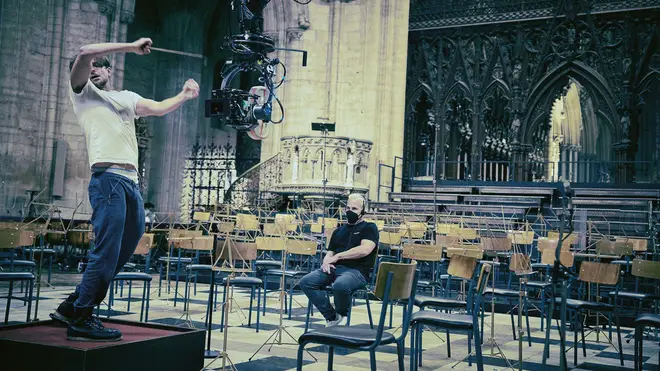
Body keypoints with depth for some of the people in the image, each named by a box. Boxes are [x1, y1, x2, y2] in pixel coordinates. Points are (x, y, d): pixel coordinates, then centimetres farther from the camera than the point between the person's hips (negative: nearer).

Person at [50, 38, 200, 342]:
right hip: (108, 178, -7)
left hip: (131, 183, 7)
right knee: (107, 252, -15)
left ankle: (72, 307, 19)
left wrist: (183, 96, 4)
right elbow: (85, 53, -5)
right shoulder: (82, 92, 11)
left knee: (120, 253, 9)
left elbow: (160, 108, 20)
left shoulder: (127, 97, 28)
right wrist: (132, 47, -3)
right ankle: (80, 321, -9)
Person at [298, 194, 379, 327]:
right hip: (334, 268, 6)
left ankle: (341, 315, -6)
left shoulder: (369, 228, 6)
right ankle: (332, 317, -11)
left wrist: (338, 256, -10)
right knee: (305, 282, -18)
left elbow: (365, 249, -12)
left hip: (356, 270, -6)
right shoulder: (339, 231, 25)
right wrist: (327, 261, -4)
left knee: (340, 285, -40)